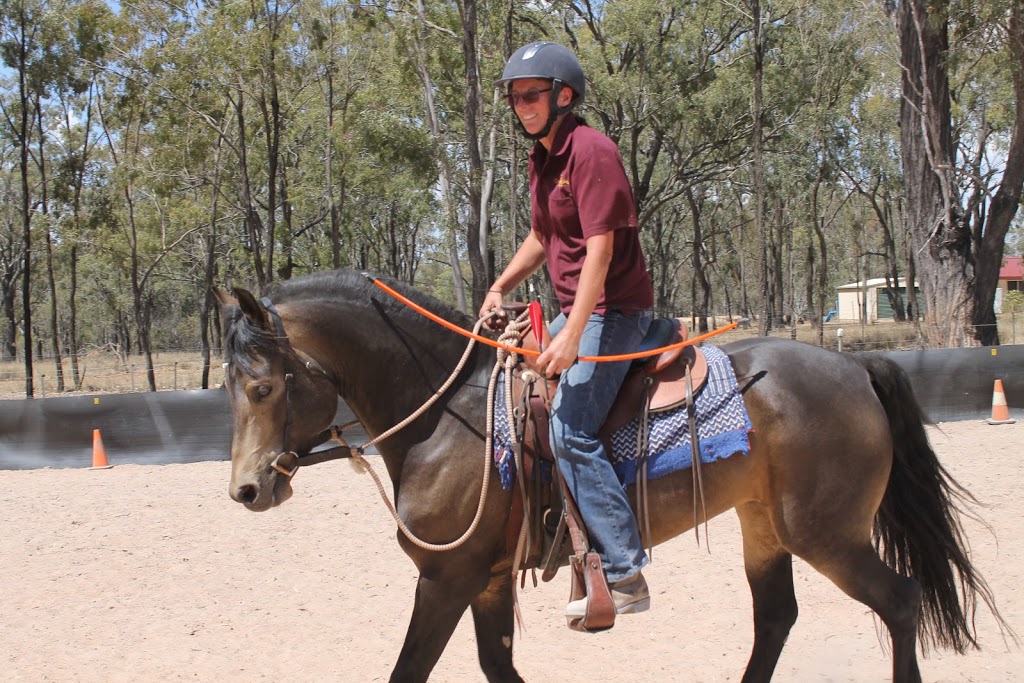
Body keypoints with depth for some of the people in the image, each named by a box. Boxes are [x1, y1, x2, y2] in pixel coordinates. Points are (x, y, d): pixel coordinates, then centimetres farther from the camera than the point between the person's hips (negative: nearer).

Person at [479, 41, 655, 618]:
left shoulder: (591, 152, -16)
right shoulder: (543, 159, 14)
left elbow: (600, 249, -22)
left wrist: (572, 336, -28)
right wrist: (500, 288, 10)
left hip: (614, 310, -10)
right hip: (576, 310, 10)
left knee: (571, 431, -19)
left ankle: (625, 576, -18)